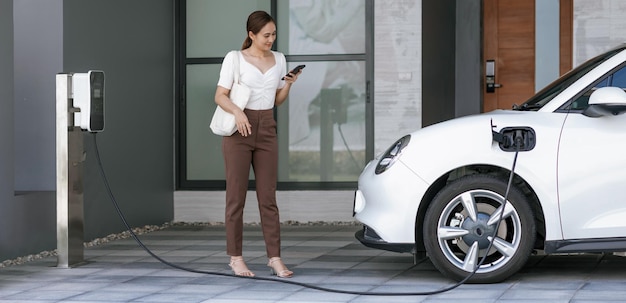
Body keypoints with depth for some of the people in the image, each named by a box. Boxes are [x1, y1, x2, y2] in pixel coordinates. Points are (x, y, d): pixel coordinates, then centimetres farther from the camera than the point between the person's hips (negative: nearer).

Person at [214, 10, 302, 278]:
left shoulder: (279, 59, 10)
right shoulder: (234, 58, -3)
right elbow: (220, 96, -7)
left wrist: (289, 84, -3)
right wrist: (236, 111, -26)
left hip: (267, 131, 4)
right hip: (239, 130, -4)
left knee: (268, 196, 2)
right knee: (236, 196, -1)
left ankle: (274, 257, 2)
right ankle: (236, 258, 5)